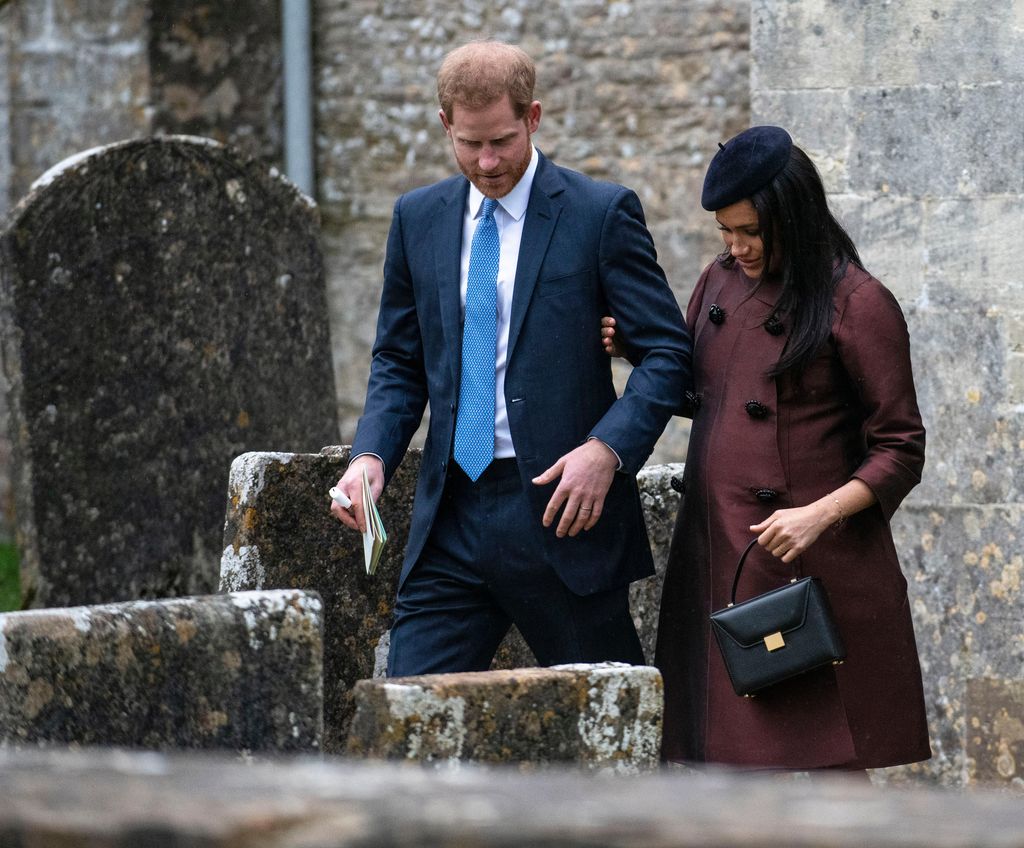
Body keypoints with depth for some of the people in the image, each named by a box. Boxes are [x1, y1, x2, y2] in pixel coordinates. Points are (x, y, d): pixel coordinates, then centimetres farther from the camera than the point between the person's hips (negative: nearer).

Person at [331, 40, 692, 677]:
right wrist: (372, 454, -3)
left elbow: (668, 352, -4)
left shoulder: (601, 214, -3)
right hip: (450, 520, 4)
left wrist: (606, 449, -19)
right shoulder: (418, 218, 11)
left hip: (562, 508, -4)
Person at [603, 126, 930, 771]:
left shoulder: (857, 305, -8)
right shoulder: (721, 283, 12)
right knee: (730, 760, 5)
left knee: (829, 760, -4)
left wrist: (821, 514, -20)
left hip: (815, 567, -6)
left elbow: (901, 451, -7)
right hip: (717, 560, 6)